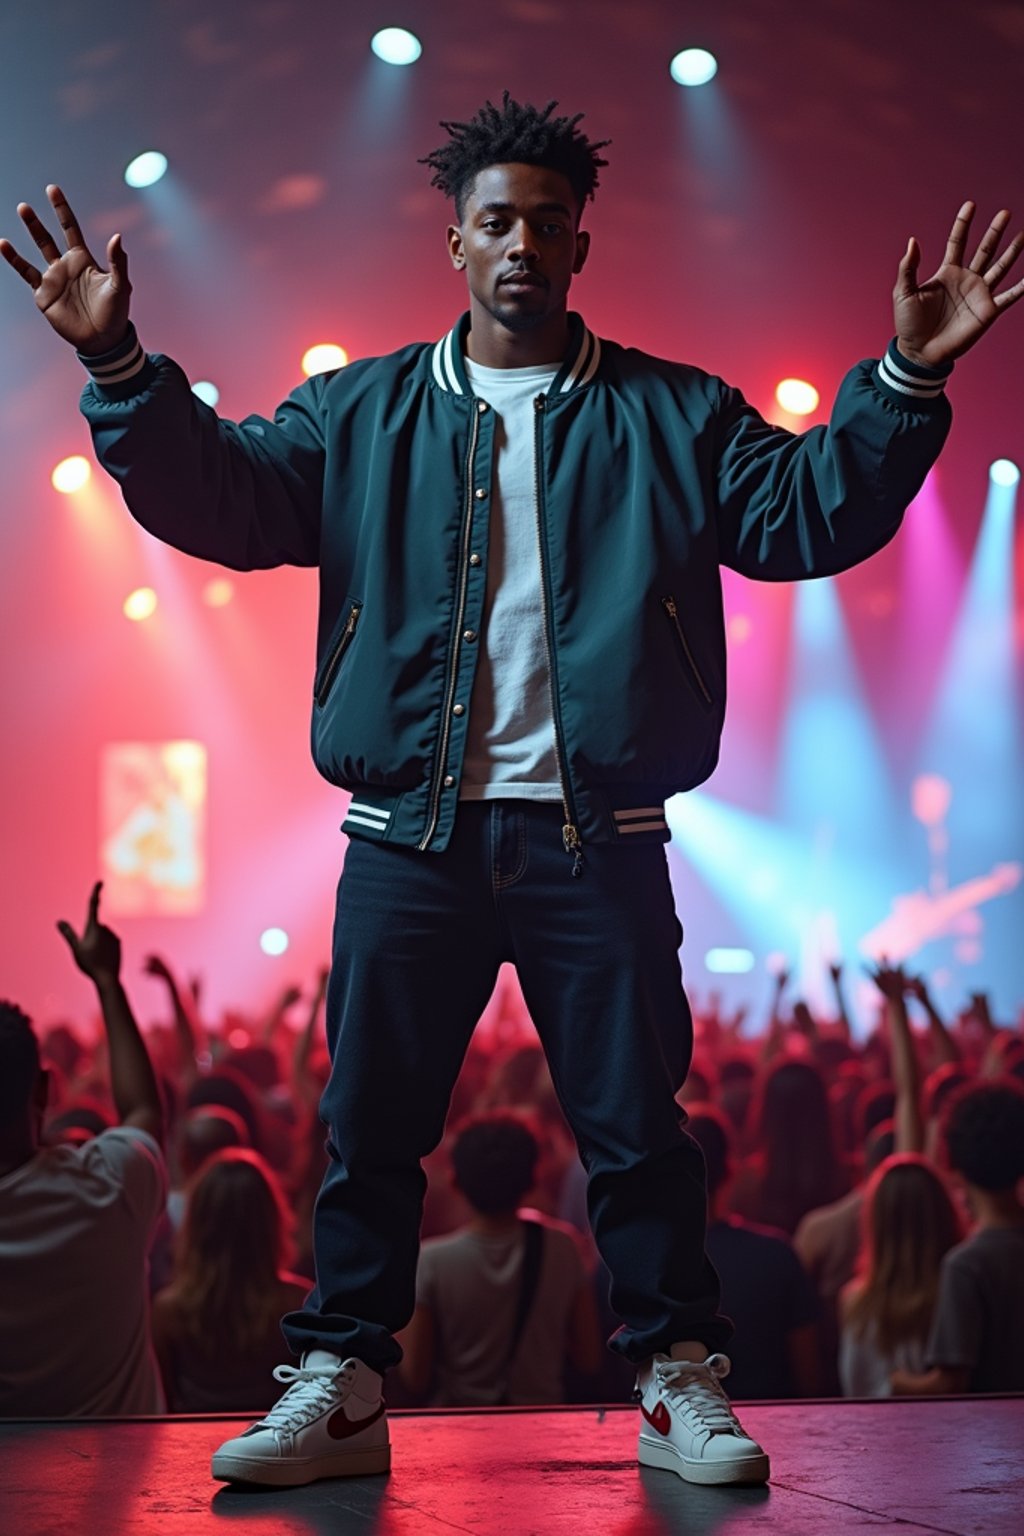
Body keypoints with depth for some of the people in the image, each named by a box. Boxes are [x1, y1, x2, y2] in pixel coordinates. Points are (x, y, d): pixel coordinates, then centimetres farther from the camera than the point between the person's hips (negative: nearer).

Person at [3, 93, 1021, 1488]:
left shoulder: (669, 416, 9)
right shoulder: (362, 412, 12)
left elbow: (809, 515, 2)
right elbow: (216, 498, 4)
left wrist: (905, 382, -11)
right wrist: (121, 369, -10)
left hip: (597, 840, -1)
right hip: (413, 835, 1)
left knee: (636, 1122, 3)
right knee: (370, 1123, 4)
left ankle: (678, 1384, 14)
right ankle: (339, 1387, 14)